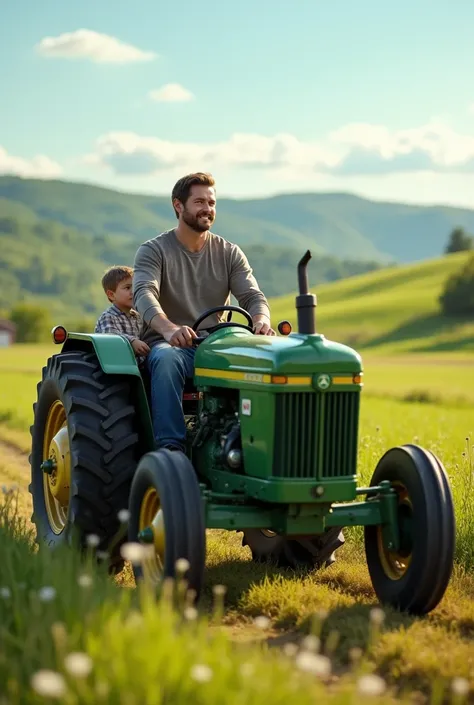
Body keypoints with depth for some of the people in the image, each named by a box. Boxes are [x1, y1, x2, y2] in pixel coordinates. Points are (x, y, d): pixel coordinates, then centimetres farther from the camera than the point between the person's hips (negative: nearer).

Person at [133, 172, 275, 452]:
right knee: (166, 360, -40)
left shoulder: (229, 253, 11)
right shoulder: (153, 251, 0)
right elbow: (145, 294, -18)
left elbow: (252, 296, -1)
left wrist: (261, 322, -27)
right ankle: (171, 447, -41)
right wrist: (168, 328, -41)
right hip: (168, 343, -2)